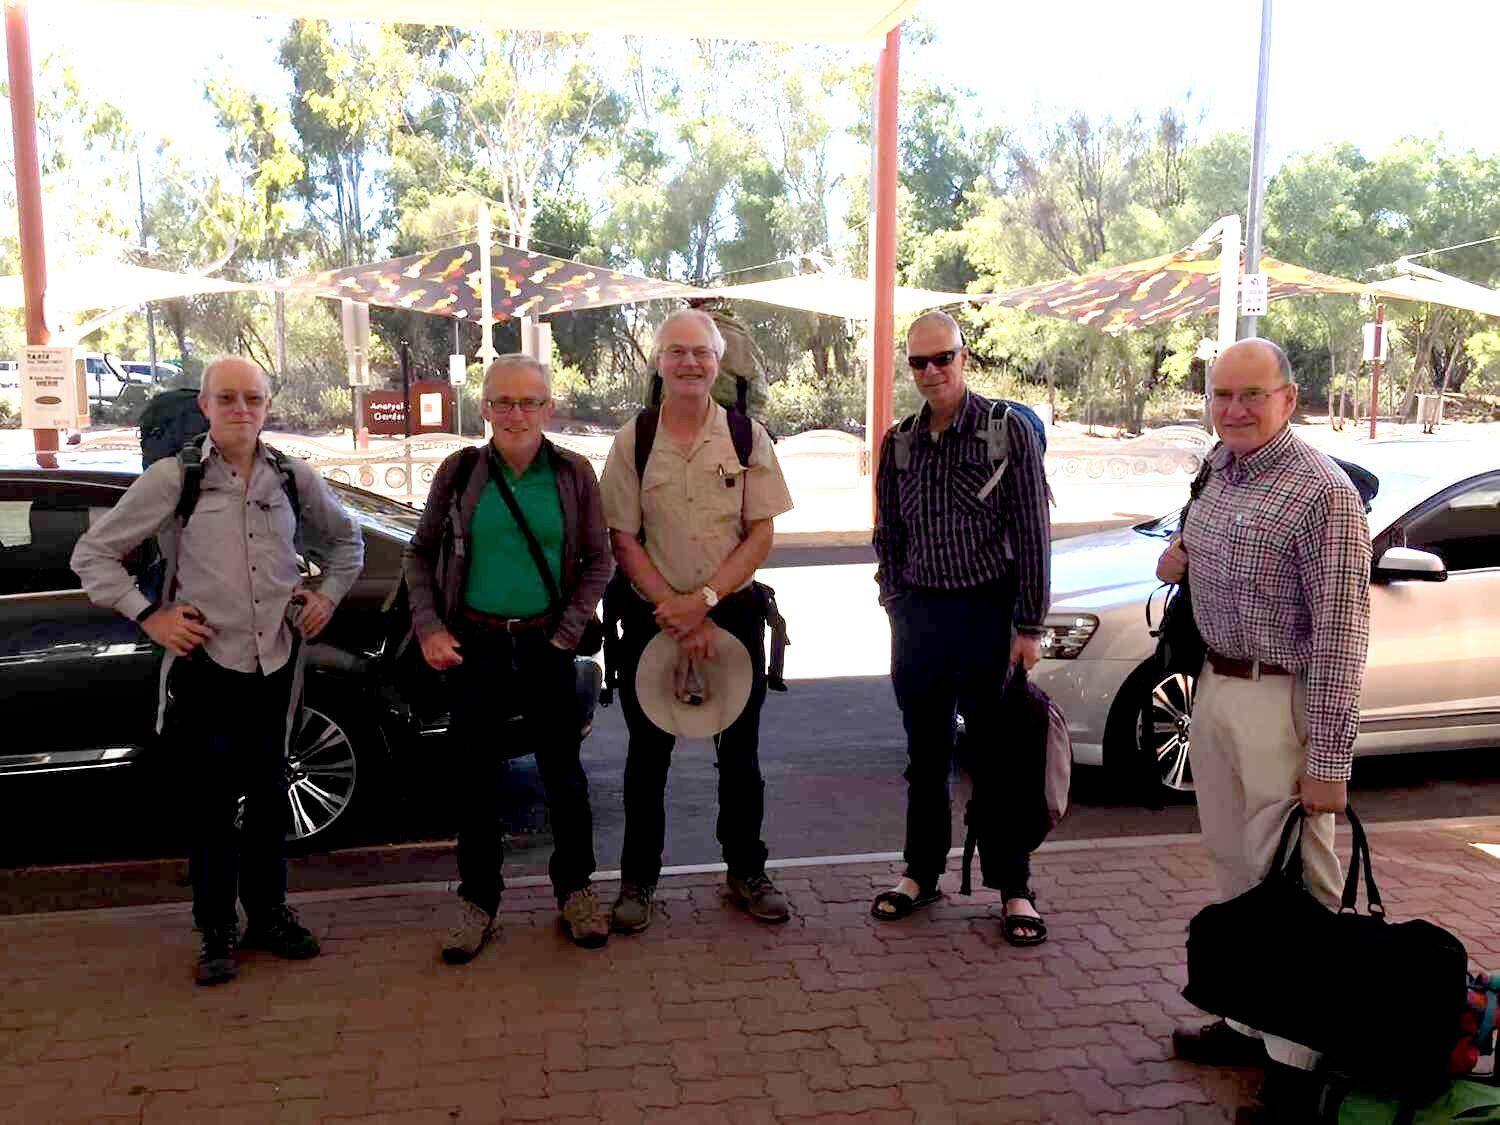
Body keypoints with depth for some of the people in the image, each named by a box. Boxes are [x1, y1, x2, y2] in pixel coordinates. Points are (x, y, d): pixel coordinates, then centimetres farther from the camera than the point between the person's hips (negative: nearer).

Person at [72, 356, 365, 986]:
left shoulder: (294, 478, 5)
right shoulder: (172, 479, -5)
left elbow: (346, 540, 23)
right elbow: (93, 554, 1)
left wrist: (328, 595, 9)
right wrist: (148, 616, -8)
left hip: (276, 662, 3)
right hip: (206, 665, -3)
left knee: (270, 797, 13)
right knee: (212, 803, 5)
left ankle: (268, 916, 28)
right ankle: (216, 933, 19)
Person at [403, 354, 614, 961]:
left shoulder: (573, 473, -1)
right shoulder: (460, 471, 0)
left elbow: (598, 560, 4)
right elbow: (420, 552, 8)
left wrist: (569, 629, -5)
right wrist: (428, 626, -3)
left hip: (546, 645, 0)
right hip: (476, 646, 1)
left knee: (563, 773, 9)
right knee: (477, 776, 9)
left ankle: (575, 887, 28)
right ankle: (477, 898, 25)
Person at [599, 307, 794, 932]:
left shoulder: (747, 437, -2)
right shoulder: (631, 442, -2)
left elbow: (760, 534, -4)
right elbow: (623, 539, -3)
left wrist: (704, 600, -15)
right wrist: (675, 613, -12)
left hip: (734, 609, 0)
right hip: (652, 615, 0)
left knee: (740, 749, 11)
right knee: (648, 751, 9)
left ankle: (746, 870, 27)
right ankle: (638, 879, 23)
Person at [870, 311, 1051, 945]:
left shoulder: (1009, 431, -5)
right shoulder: (899, 442, 8)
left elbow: (1033, 535, -6)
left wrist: (1029, 625, -9)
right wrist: (895, 601, 6)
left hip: (986, 611, -4)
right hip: (917, 614, 4)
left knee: (996, 752, 4)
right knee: (925, 751, 13)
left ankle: (1013, 887, 16)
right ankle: (922, 872, 28)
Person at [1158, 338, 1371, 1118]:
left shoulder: (1321, 492, -17)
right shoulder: (1219, 467, 7)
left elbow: (1340, 633, -19)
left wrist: (1329, 759, -20)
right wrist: (1183, 550, 4)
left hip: (1282, 701, -8)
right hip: (1216, 686, 8)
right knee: (1234, 864, 17)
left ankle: (1299, 1059, 13)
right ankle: (1250, 1020, 32)